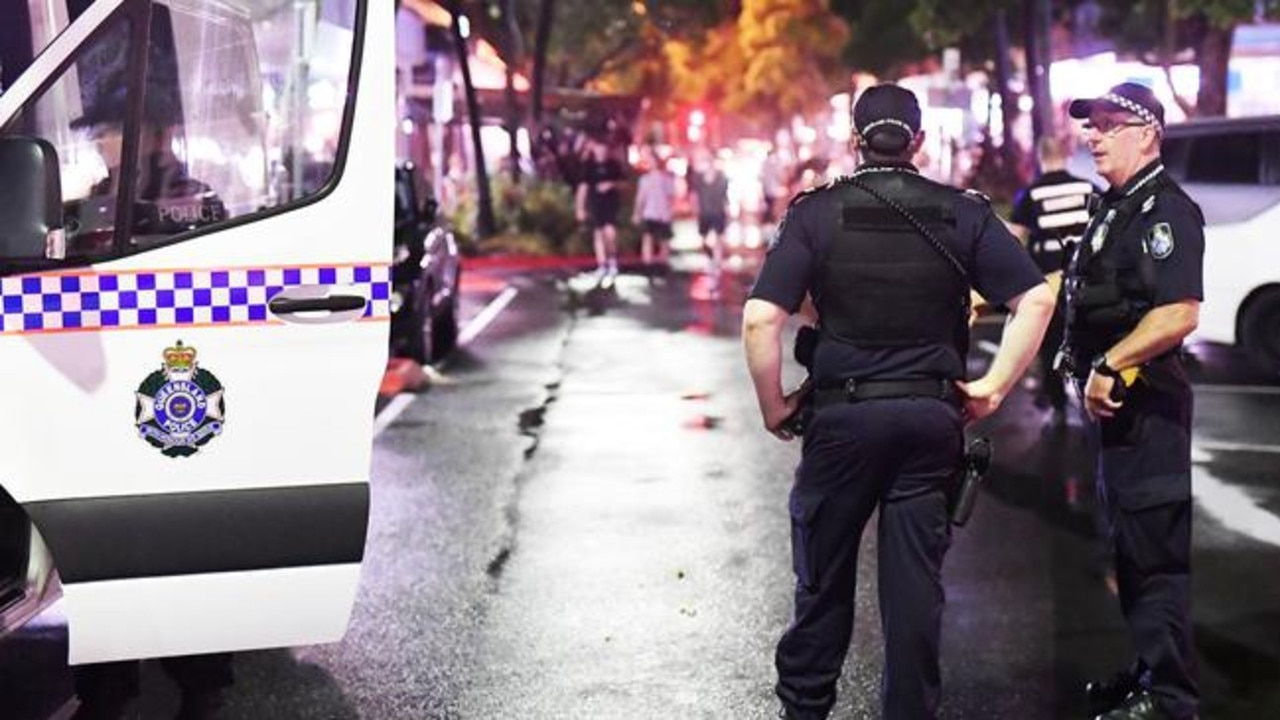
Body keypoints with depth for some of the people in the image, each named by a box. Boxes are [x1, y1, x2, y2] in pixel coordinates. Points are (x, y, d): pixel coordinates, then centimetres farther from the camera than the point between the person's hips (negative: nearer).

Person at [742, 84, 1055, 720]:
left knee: (824, 576, 12)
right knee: (916, 581, 8)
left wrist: (772, 405, 0)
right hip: (932, 417, 1)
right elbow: (1037, 298, -2)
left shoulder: (816, 212, -3)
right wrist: (994, 387, 3)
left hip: (843, 415, -1)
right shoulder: (963, 213, 3)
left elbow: (760, 319, -12)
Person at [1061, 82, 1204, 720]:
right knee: (1132, 547, 18)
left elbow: (1179, 313, -26)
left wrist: (1108, 367, -20)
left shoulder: (1165, 210, -15)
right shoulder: (1115, 209, 17)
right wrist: (1091, 372, 16)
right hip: (1119, 403, 10)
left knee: (1157, 552, -5)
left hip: (1148, 404, -10)